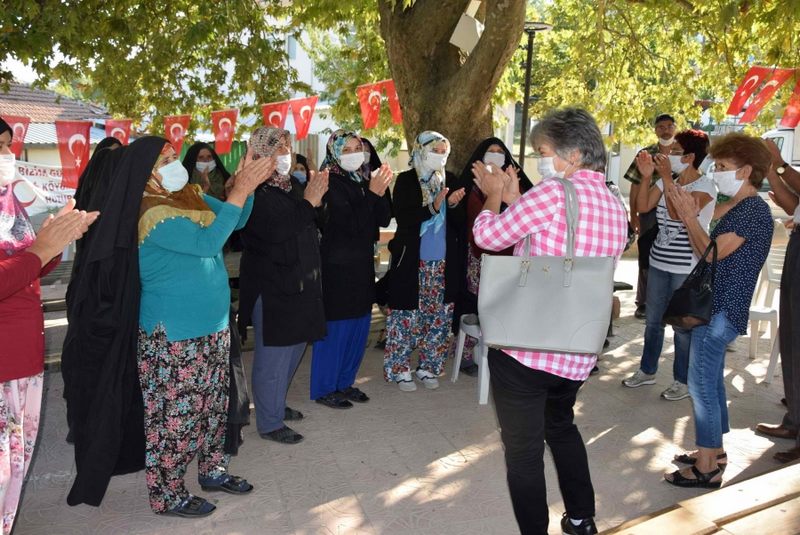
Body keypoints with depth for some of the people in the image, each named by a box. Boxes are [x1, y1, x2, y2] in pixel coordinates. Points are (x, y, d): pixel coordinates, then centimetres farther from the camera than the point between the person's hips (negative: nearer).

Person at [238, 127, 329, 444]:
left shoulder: (288, 188, 13)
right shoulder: (256, 192, -17)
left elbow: (308, 227, 19)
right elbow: (276, 231, -29)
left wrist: (315, 200, 2)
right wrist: (308, 202, -21)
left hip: (297, 285, 10)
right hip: (272, 289, -10)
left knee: (293, 349, 20)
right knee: (273, 357, 0)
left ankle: (276, 404, 37)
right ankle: (269, 423, 14)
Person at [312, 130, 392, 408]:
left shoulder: (364, 179, 7)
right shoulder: (332, 183, -13)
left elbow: (383, 220, 3)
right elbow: (351, 224, -20)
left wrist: (382, 190, -11)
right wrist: (372, 193, -24)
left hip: (362, 264, 8)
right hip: (337, 266, -8)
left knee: (360, 326, 13)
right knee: (335, 327, -1)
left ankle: (344, 382, 27)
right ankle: (324, 388, 12)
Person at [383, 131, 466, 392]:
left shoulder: (451, 181, 8)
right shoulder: (406, 180, -2)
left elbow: (459, 222, 5)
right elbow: (403, 218, -13)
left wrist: (453, 204, -15)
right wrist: (433, 206, -24)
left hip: (443, 263, 4)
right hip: (412, 261, -4)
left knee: (439, 318, 8)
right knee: (406, 316, 0)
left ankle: (428, 366, 22)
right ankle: (400, 369, 13)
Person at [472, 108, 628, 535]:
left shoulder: (553, 194, -16)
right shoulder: (616, 208, 8)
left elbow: (488, 235, -7)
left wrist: (494, 195, 12)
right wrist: (513, 199, 16)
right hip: (577, 353, 9)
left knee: (524, 450, 5)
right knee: (561, 426, 30)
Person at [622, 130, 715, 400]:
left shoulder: (705, 185, -12)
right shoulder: (667, 181, 7)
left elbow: (678, 213, -25)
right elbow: (643, 206, 0)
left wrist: (667, 178, -25)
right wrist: (646, 176, -9)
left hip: (686, 267, -7)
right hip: (659, 261, 7)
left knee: (683, 325, 1)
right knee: (653, 320, 15)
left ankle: (683, 381, 15)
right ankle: (647, 370, 29)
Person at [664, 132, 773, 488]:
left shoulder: (753, 209, -15)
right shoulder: (739, 208, 15)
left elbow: (713, 252, -20)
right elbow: (709, 249, 10)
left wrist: (690, 217, -11)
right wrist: (690, 217, 3)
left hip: (721, 311, -10)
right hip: (716, 307, 10)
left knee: (701, 384, -6)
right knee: (711, 381, 17)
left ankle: (707, 468, 3)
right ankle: (714, 451, 29)